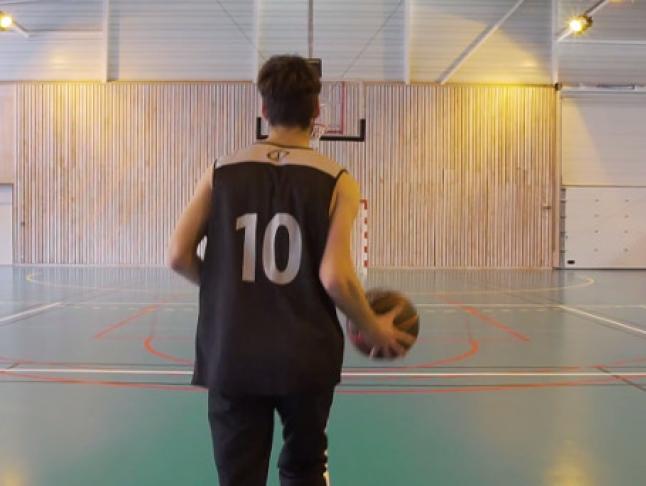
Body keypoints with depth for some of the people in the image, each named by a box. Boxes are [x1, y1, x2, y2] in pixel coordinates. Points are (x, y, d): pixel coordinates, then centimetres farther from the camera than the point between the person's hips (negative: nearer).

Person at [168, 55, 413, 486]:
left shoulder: (222, 173, 1)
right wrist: (374, 329, 2)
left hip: (231, 358, 1)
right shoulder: (337, 182, -6)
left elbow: (179, 256, -3)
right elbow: (334, 276, -15)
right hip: (305, 358, -1)